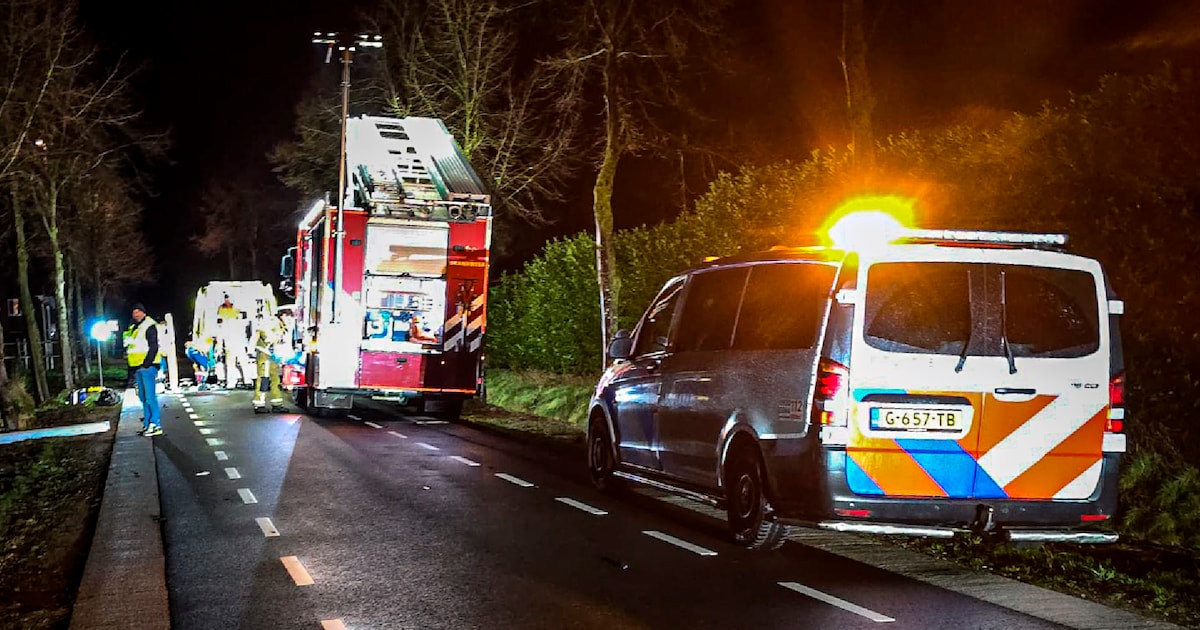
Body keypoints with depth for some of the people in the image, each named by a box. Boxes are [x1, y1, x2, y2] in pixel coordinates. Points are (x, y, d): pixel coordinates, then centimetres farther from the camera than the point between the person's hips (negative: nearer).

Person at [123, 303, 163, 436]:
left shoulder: (149, 326, -8)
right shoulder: (132, 328, 19)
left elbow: (153, 347, -15)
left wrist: (146, 364, -18)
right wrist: (132, 368, 17)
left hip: (147, 367, -9)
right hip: (137, 368, 9)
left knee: (150, 397, -11)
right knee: (143, 398, 12)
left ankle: (156, 425, -10)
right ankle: (148, 424, 17)